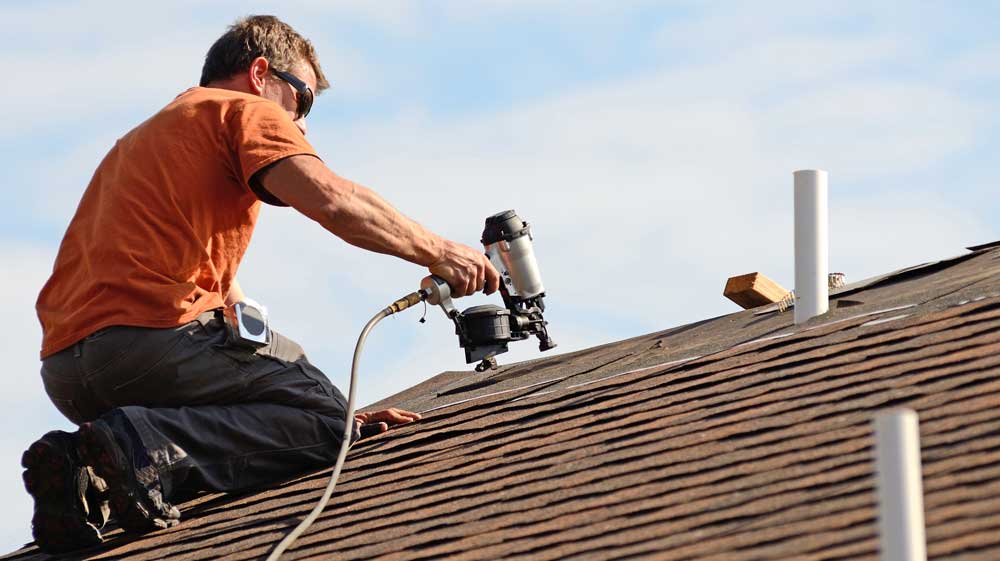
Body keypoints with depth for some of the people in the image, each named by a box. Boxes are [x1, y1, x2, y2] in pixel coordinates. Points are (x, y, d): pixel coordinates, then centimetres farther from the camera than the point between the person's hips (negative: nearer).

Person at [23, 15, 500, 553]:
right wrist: (435, 252, 0)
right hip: (148, 335, -9)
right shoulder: (244, 111, 8)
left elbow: (229, 301, 31)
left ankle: (87, 473, -5)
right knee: (325, 419, -2)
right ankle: (148, 447, -22)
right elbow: (330, 199, -13)